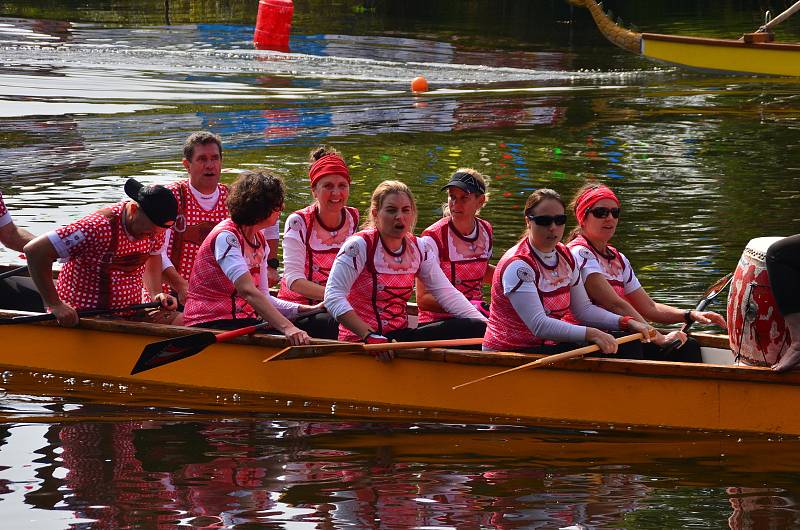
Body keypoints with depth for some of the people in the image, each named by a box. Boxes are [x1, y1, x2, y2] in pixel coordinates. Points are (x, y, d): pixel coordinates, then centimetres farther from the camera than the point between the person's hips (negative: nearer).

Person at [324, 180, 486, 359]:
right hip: (360, 342, -7)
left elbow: (447, 293, 9)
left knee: (475, 329, -12)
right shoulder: (358, 246, -10)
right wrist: (370, 336, -27)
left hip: (400, 335, 7)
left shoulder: (418, 249, 10)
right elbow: (333, 297, -18)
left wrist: (486, 325, -4)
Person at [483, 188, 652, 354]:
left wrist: (626, 322, -1)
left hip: (547, 347, 8)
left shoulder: (565, 257, 8)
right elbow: (539, 325, -27)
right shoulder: (516, 265, -19)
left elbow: (583, 308, 14)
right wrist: (591, 334, -33)